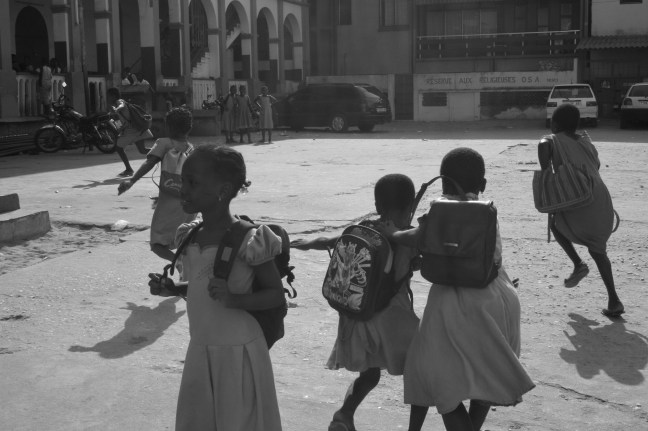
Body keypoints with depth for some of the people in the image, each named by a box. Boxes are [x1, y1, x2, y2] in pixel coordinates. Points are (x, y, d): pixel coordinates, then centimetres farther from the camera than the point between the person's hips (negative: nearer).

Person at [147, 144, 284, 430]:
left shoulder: (247, 239, -20)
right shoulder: (189, 237, 2)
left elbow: (277, 294, -14)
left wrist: (234, 300, -28)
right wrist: (172, 288, -2)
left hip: (237, 353, -7)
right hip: (199, 351, 7)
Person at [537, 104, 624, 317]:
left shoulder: (554, 140, 2)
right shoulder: (586, 142, 18)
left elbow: (544, 146, -20)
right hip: (603, 203, 5)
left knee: (555, 223, 28)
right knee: (598, 250, 20)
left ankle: (578, 264, 9)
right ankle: (614, 300, 11)